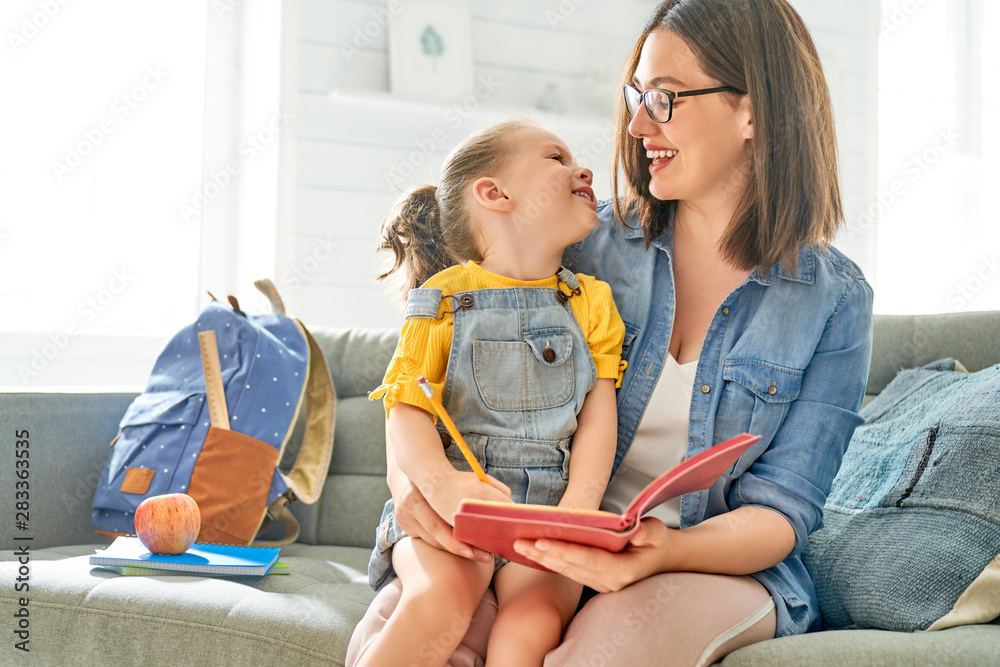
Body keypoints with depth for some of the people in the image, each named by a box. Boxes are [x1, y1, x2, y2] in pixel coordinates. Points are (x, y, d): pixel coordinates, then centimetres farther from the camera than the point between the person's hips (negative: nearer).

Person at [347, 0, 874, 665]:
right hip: (556, 552, 2)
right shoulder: (590, 242, 2)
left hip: (725, 563, -1)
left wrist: (665, 550, -29)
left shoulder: (834, 299, -3)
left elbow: (782, 510, -7)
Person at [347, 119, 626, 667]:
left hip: (547, 510, 2)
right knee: (444, 595, -32)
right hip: (448, 506, -2)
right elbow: (406, 413, -5)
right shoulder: (444, 299, 4)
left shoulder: (589, 302, 12)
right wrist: (443, 486, -25)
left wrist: (574, 515, -12)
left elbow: (598, 423, 5)